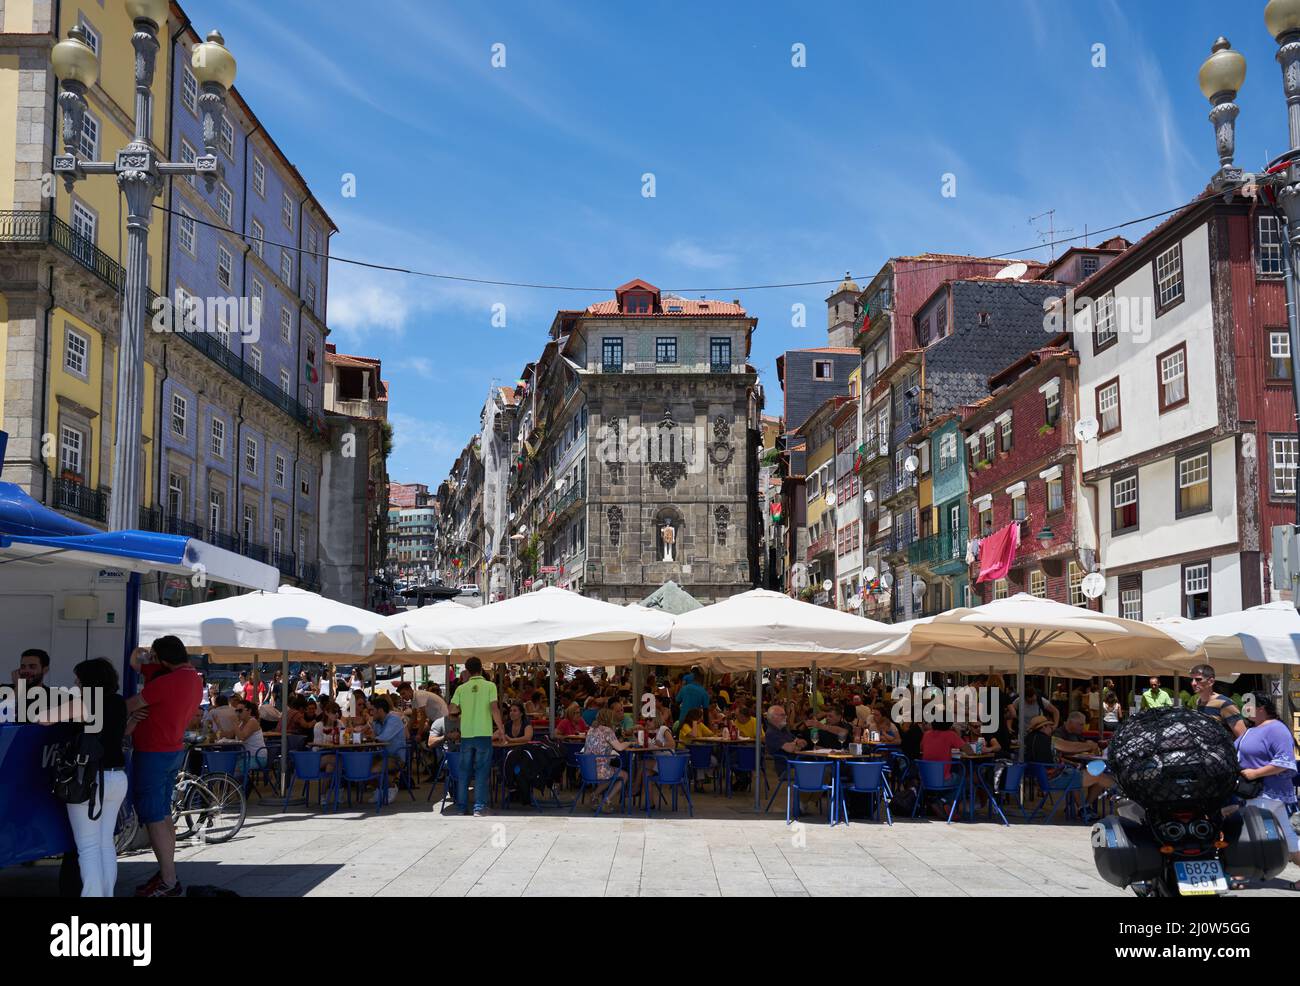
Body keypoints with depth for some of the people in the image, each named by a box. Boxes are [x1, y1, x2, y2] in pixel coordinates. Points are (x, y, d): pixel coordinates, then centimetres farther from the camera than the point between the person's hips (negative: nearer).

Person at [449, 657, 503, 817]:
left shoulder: (462, 688, 4)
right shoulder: (490, 686, -4)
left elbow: (452, 709, 0)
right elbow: (494, 709, -12)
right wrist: (500, 727, -1)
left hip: (466, 734, 3)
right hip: (484, 734, -3)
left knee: (464, 771, 12)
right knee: (482, 772, 1)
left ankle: (462, 806, 15)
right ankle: (479, 807, -4)